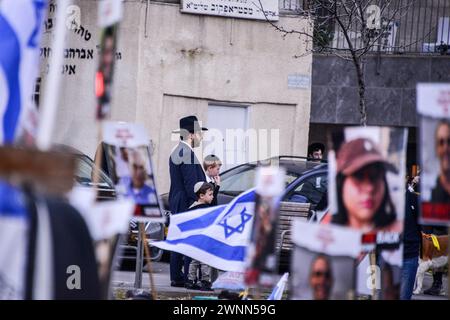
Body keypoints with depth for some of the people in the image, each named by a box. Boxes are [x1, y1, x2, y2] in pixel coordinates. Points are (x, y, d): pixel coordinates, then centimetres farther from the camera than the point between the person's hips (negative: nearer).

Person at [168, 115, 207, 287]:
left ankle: (177, 277, 13)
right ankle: (189, 278, -10)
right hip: (188, 204, -10)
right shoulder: (187, 153, -16)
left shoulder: (176, 152, 16)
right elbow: (191, 184, -20)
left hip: (176, 204, 10)